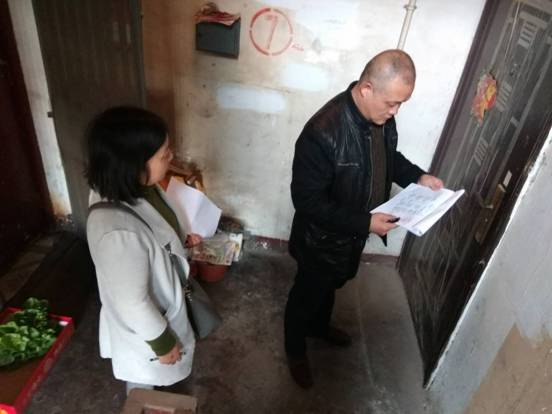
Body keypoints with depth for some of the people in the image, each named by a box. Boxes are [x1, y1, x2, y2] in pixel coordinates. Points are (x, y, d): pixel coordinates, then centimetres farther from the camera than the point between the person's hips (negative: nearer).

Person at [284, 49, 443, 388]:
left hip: (353, 233, 7)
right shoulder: (323, 132, -34)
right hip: (323, 239, -7)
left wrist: (417, 176, -6)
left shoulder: (382, 115, -9)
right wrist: (365, 222, -30)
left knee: (331, 286, 31)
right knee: (307, 295, 18)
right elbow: (307, 202, -29)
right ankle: (296, 351, 46)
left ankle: (319, 326, 60)